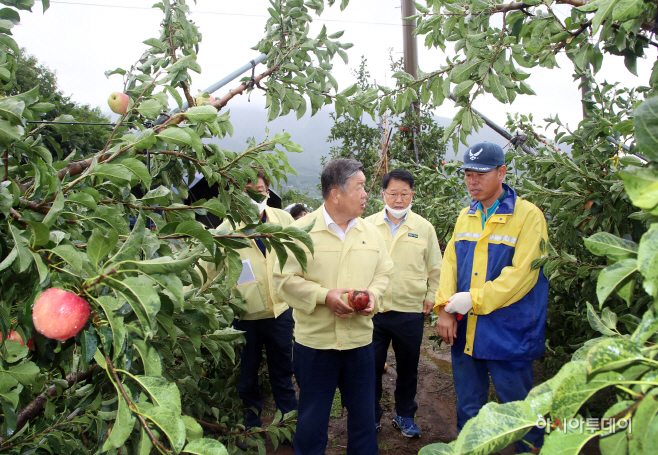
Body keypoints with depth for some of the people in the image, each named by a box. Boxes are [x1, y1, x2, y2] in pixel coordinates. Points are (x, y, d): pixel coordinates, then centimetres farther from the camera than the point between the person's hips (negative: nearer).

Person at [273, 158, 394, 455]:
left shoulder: (370, 232, 5)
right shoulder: (302, 230, -9)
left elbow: (384, 272, 12)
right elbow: (285, 279, -9)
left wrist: (374, 293, -9)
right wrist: (324, 296, -19)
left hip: (360, 340, 4)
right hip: (314, 342, -4)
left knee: (363, 416, 17)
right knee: (311, 422, 11)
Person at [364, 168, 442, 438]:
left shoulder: (424, 228, 1)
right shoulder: (367, 225, 1)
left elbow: (435, 269, 9)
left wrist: (431, 297, 4)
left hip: (410, 312, 0)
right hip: (373, 311, 0)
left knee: (408, 369, 14)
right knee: (371, 367, 9)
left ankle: (405, 416, 35)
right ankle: (372, 417, 29)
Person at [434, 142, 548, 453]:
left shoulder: (527, 215, -9)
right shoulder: (465, 216, 10)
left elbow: (520, 275, -17)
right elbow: (450, 263, 7)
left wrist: (475, 299, -18)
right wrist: (445, 307, -5)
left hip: (509, 334, -5)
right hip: (464, 330, 5)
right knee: (468, 408, 18)